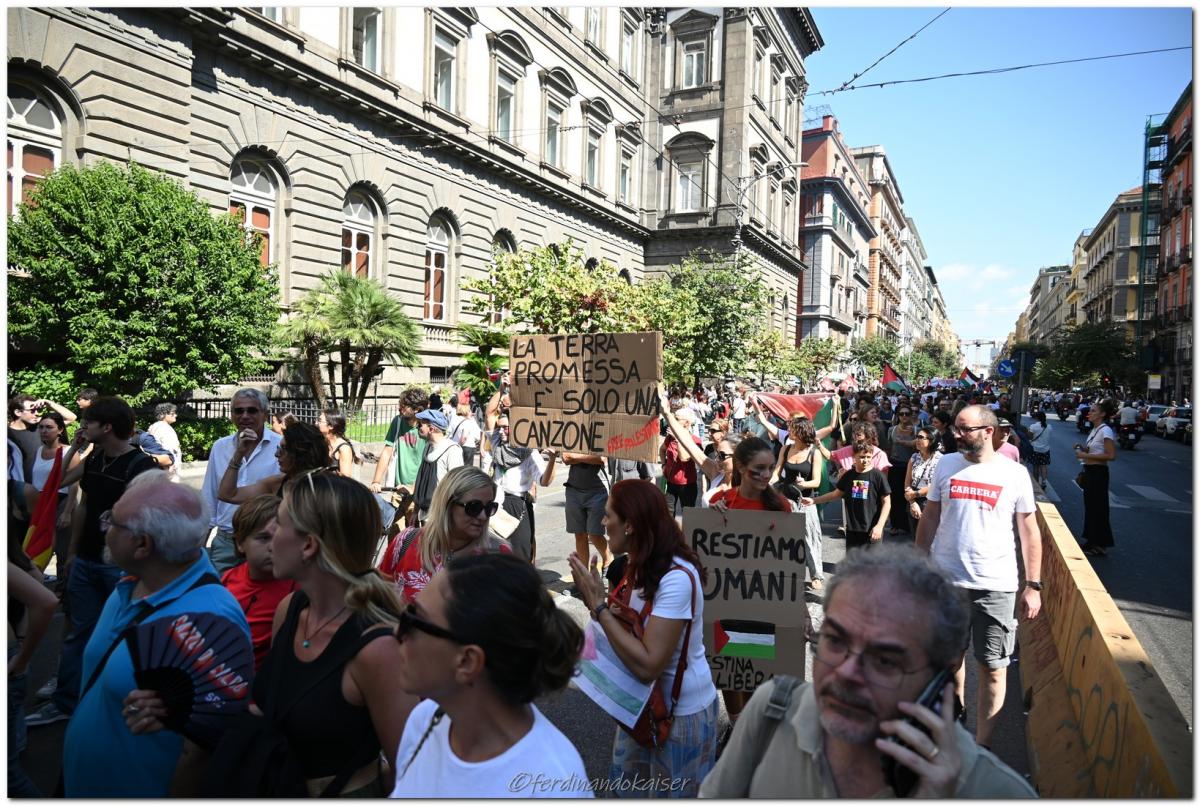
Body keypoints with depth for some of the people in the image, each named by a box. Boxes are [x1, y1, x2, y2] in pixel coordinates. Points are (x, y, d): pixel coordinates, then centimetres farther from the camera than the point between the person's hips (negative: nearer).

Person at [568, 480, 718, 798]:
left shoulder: (677, 578, -30)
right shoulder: (641, 565, -2)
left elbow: (647, 665, -32)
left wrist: (598, 605, -28)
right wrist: (595, 600, -13)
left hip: (681, 712, -8)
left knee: (675, 794, 14)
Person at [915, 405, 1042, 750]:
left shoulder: (1014, 473, -3)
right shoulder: (946, 465, 3)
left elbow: (1029, 532, 2)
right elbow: (929, 519, 8)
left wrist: (1033, 585, 0)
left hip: (996, 584, -2)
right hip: (945, 579, 3)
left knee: (993, 667, 3)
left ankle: (982, 744, 16)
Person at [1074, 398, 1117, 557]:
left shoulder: (1105, 431, -16)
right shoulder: (1094, 430, 11)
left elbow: (1111, 455, -22)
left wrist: (1086, 455, -22)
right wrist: (1082, 448, 4)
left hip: (1098, 473, -9)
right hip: (1089, 471, 9)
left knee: (1097, 508, -1)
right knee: (1090, 506, 15)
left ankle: (1100, 545, 9)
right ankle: (1092, 541, 26)